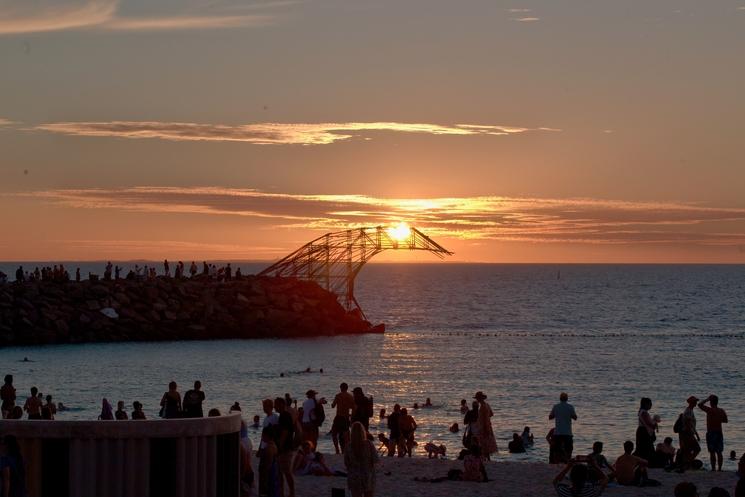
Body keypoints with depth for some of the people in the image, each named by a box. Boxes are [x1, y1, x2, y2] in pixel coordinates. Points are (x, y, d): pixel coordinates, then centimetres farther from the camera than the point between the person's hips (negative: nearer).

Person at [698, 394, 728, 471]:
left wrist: (707, 399, -1)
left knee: (712, 452, -5)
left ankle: (713, 468, -8)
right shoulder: (721, 411, 5)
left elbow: (700, 405, -10)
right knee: (719, 452, 8)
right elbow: (725, 420, 16)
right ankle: (719, 468, 9)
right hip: (719, 433, 5)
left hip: (711, 433, -5)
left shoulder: (710, 410, -13)